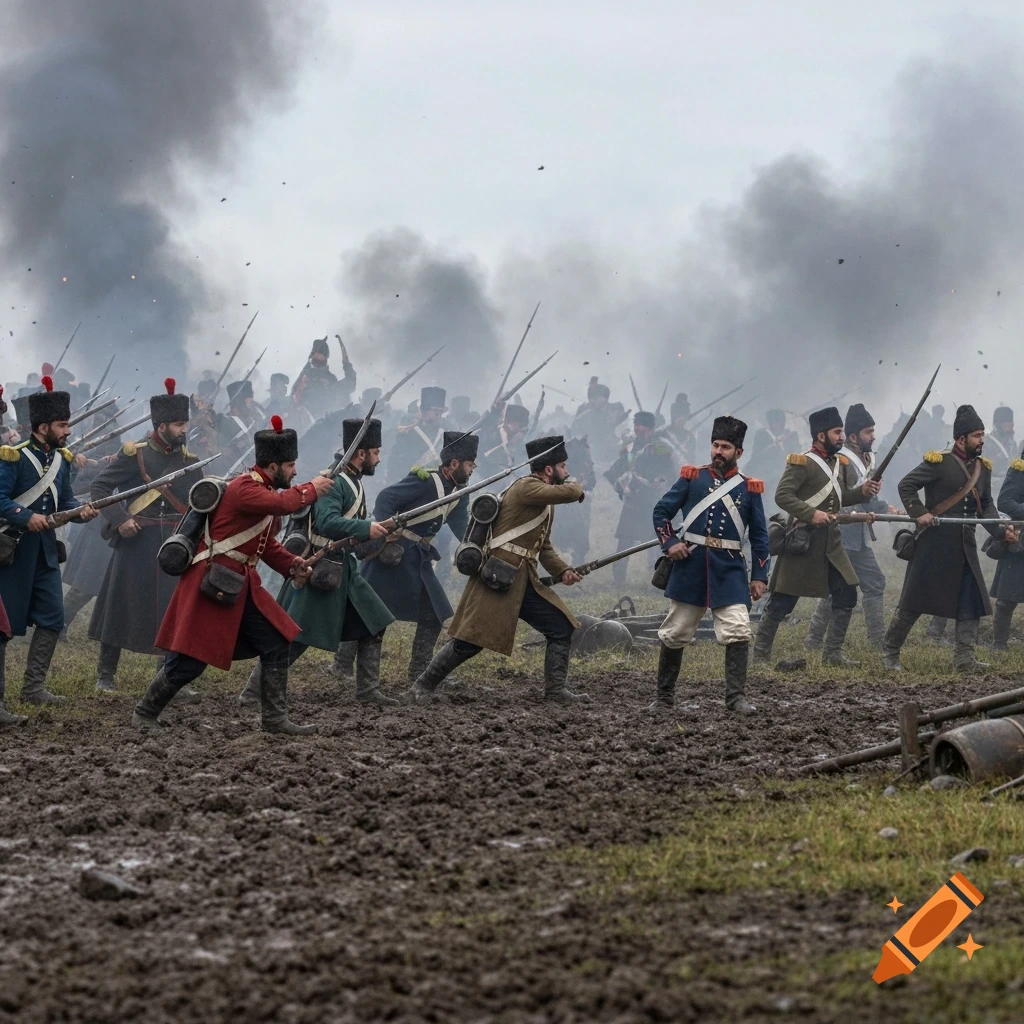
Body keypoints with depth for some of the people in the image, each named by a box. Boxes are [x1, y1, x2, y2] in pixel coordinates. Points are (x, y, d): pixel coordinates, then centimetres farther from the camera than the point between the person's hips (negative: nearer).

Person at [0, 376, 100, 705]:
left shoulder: (62, 459, 9)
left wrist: (82, 511, -5)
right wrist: (27, 517, -28)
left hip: (45, 549, 7)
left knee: (51, 617, 3)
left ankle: (33, 687, 10)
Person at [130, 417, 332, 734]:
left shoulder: (265, 492, 13)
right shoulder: (244, 488, -18)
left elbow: (267, 543, 22)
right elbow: (282, 504, -34)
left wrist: (290, 565, 5)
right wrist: (312, 489, -17)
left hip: (241, 586, 10)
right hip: (210, 585, -10)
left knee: (276, 645, 6)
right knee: (189, 662, -5)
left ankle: (275, 719, 13)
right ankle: (144, 713, 10)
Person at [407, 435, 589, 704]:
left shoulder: (546, 502, 18)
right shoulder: (526, 487, -11)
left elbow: (544, 547, 25)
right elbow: (565, 493, -26)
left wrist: (563, 570, 8)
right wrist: (576, 489, -2)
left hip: (524, 581, 9)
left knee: (561, 628, 3)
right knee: (470, 640, -8)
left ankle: (555, 689, 11)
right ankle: (423, 686, 3)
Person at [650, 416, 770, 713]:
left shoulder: (749, 488, 5)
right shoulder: (692, 477, 3)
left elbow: (759, 536, 8)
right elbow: (661, 511, 7)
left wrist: (759, 576, 2)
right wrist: (669, 543, -8)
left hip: (729, 571, 0)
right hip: (690, 567, 0)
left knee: (738, 631, -14)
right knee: (674, 634, 6)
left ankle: (736, 697, -7)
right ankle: (664, 697, 19)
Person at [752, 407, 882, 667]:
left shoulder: (840, 463, 12)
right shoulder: (802, 463, -12)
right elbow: (782, 496, -19)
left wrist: (863, 491, 1)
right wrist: (811, 513, -27)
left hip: (831, 540, 7)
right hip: (803, 539, -7)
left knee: (846, 595, 0)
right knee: (782, 601, -2)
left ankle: (832, 653, 8)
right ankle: (760, 653, 9)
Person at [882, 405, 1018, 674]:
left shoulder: (983, 468, 10)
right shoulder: (939, 462, -10)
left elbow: (986, 507, 11)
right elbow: (906, 485, -10)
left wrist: (1002, 531, -5)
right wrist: (918, 513, -21)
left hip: (964, 548, 6)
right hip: (933, 545, -6)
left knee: (972, 602, 0)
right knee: (914, 601, 1)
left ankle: (964, 658, 4)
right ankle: (890, 651, 15)